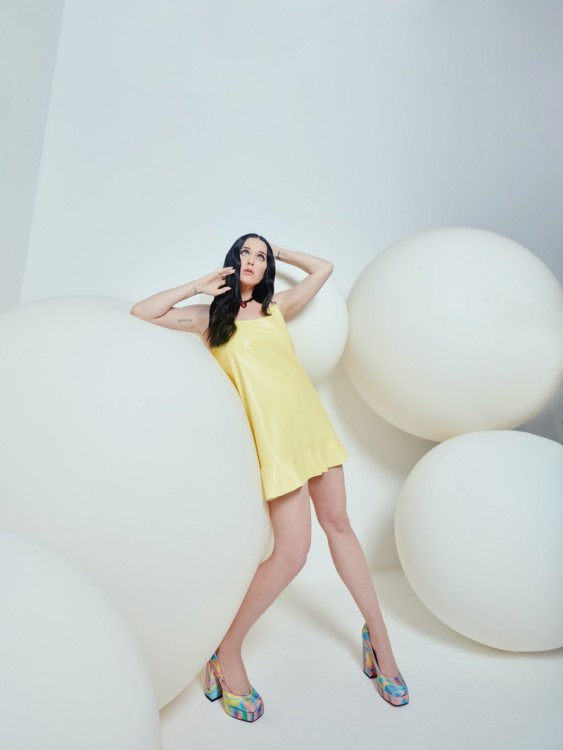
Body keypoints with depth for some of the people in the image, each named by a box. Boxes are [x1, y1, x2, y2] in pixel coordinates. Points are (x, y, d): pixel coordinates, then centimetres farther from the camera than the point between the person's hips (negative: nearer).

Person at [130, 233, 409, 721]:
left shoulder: (276, 307, 19)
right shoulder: (209, 317, 11)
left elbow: (323, 268, 27)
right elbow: (140, 314, 6)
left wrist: (279, 252, 29)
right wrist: (197, 287, 6)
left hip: (311, 419, 4)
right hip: (272, 431, -4)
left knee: (337, 522, 9)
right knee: (291, 552, -11)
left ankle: (377, 634, 22)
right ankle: (227, 654, 8)